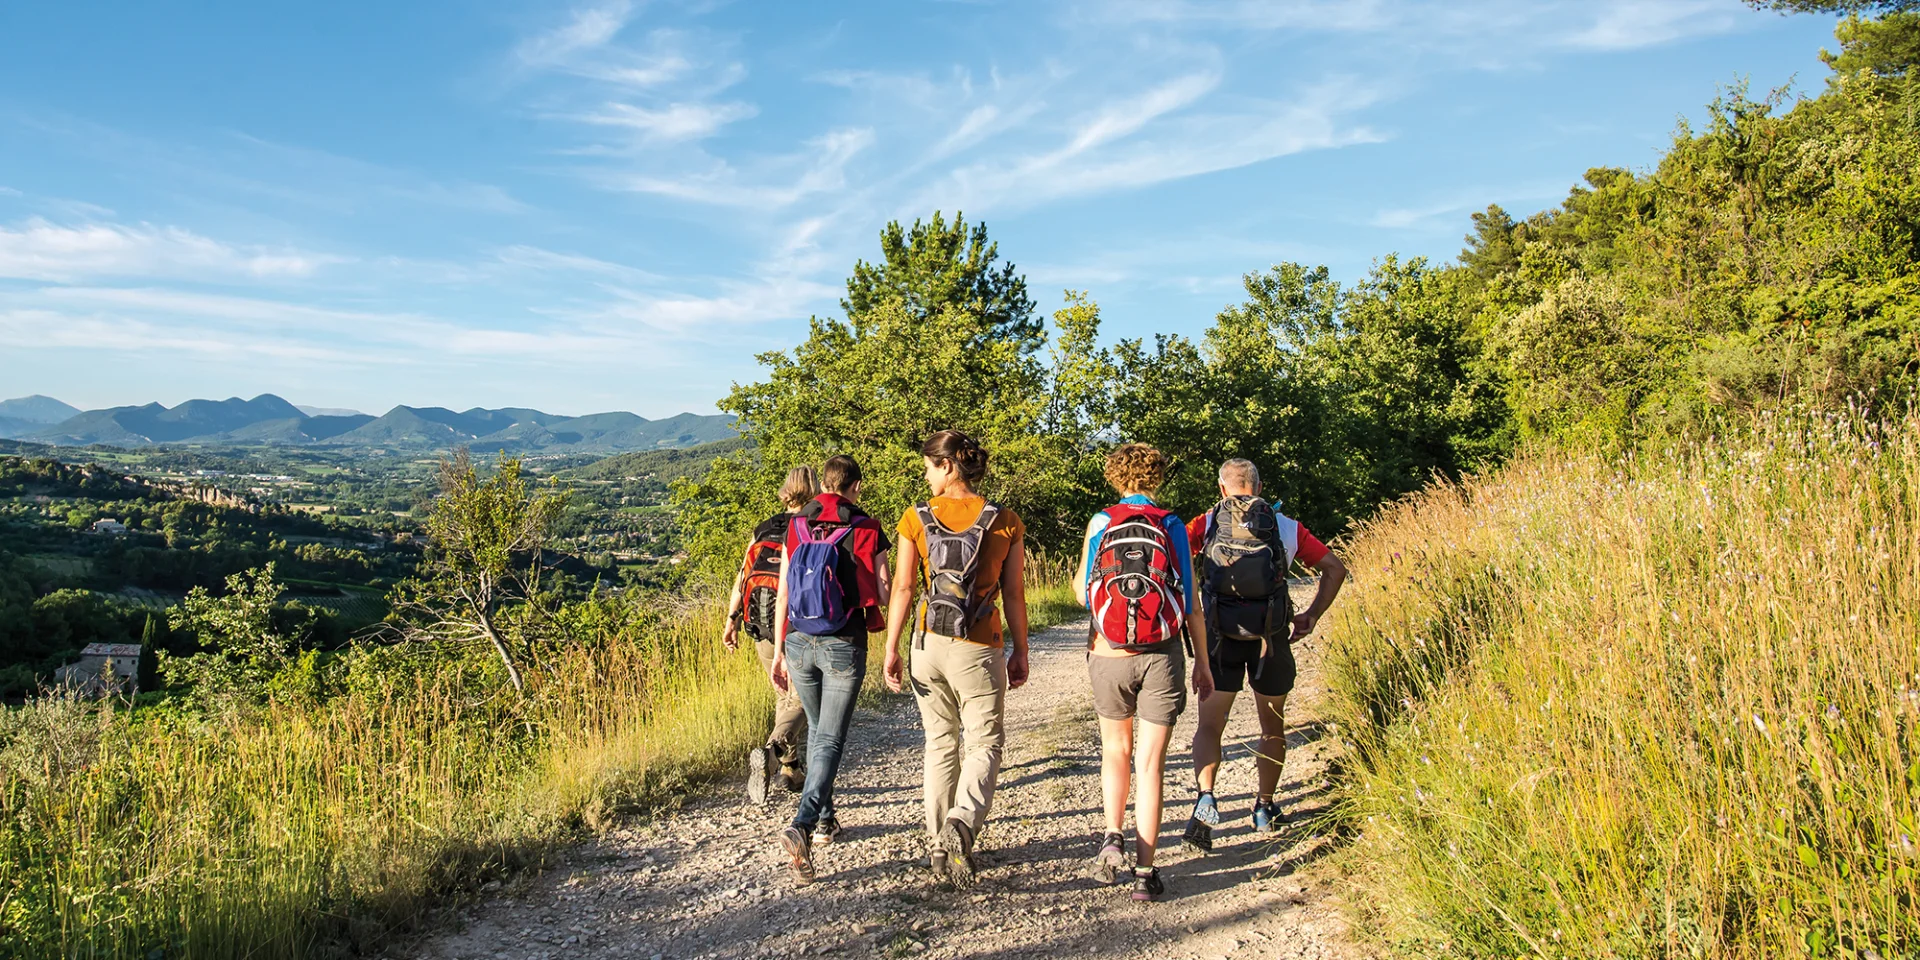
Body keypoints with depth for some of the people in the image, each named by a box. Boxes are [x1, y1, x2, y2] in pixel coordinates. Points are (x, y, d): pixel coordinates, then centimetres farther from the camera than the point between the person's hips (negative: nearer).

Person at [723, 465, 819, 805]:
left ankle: (789, 768, 26)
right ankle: (769, 754, -23)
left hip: (762, 628, 5)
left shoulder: (762, 529, 9)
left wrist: (732, 620, 8)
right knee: (800, 701, 2)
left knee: (785, 697, 21)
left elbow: (742, 577, 4)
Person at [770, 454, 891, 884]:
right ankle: (801, 826, -18)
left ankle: (824, 819, 32)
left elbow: (783, 595, 5)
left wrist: (780, 651, 10)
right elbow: (885, 592, -5)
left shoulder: (796, 529, 5)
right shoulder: (866, 531, -5)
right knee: (831, 739, 0)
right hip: (844, 646, -4)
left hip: (799, 643, 4)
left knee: (817, 729, 22)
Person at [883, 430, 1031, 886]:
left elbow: (903, 587, -4)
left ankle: (939, 843, 20)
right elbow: (1013, 594, -1)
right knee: (985, 742, 8)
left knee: (939, 742, 16)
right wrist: (1020, 652, 8)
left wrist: (891, 649, 3)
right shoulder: (1005, 522, -3)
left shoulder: (917, 518, -3)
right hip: (980, 650, -2)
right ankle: (963, 820, -18)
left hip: (929, 645, 2)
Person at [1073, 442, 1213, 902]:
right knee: (1151, 762, 5)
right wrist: (1203, 663, 8)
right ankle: (1145, 872, 5)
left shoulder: (1100, 524, 0)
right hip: (1161, 657, 0)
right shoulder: (1173, 527, 0)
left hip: (1110, 656, 1)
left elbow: (1081, 591, 9)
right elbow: (1192, 604, 0)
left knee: (1116, 749, 21)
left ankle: (1113, 836, 4)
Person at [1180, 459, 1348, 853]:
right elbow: (1335, 568, 10)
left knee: (1209, 726, 6)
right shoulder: (1287, 527, 11)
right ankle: (1265, 809, 28)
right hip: (1270, 635, 1)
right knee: (1273, 727, 19)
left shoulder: (1208, 523, 7)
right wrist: (1312, 616, 13)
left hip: (1221, 635, -1)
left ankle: (1206, 797, -16)